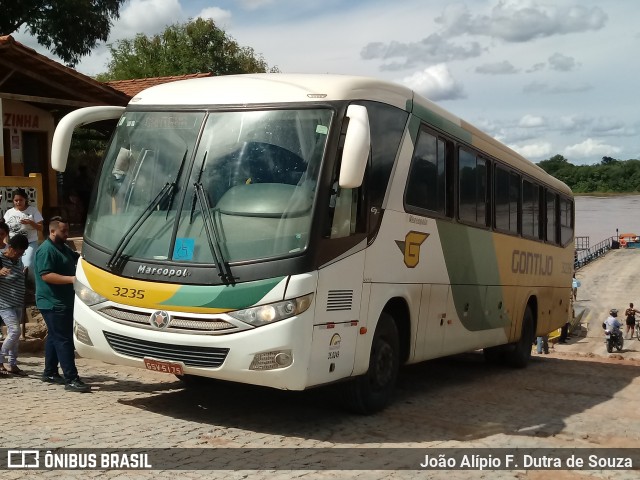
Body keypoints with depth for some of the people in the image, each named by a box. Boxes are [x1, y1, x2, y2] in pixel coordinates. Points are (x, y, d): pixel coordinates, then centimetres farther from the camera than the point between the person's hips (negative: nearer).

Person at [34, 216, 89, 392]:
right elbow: (46, 275, -24)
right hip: (53, 303, -10)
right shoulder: (46, 250, -15)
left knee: (55, 337, 17)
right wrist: (72, 279, -28)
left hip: (63, 303, 10)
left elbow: (77, 259, 29)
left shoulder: (63, 248, 16)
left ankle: (50, 373, 28)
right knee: (64, 340, -12)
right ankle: (71, 379, -13)